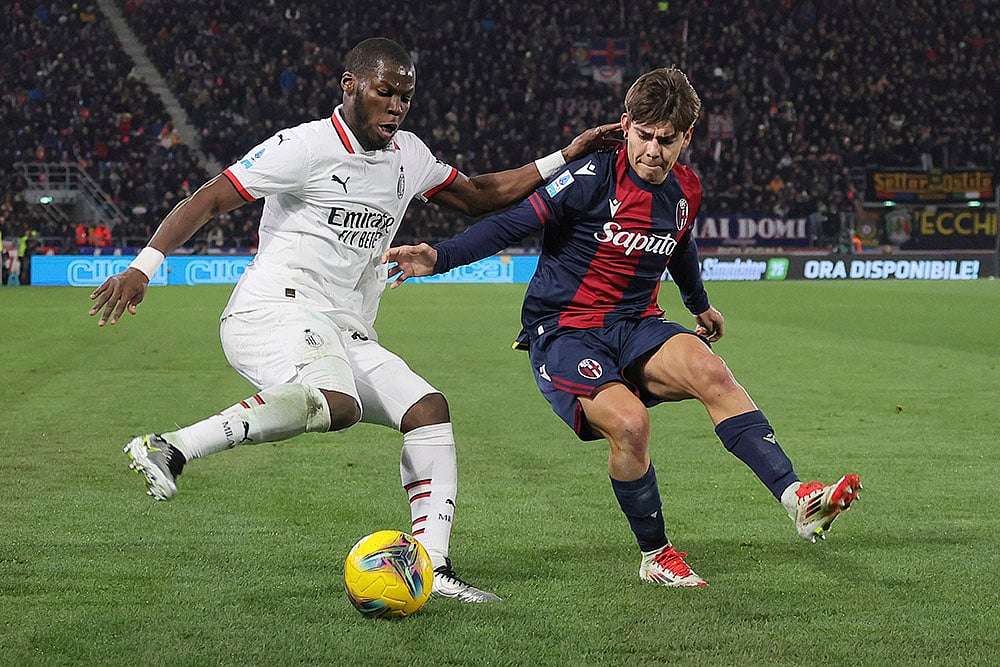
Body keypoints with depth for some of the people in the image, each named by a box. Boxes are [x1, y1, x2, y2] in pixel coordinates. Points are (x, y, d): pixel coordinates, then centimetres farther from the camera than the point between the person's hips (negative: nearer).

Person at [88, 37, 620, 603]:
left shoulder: (408, 155, 17)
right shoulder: (308, 146, -7)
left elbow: (476, 197, 32)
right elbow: (209, 200, -8)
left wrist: (563, 158, 24)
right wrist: (144, 266, -19)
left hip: (344, 334, 9)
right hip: (277, 308, -9)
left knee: (430, 410, 0)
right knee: (335, 405, -37)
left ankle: (433, 567, -1)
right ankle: (168, 450, -36)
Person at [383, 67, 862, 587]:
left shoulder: (684, 191, 6)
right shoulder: (593, 178, -14)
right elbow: (512, 223, -14)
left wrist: (700, 306, 46)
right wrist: (439, 258, -27)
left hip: (636, 327, 5)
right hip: (562, 332, -5)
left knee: (710, 372, -26)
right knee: (629, 421, -31)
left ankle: (796, 499, -31)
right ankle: (655, 555, -8)